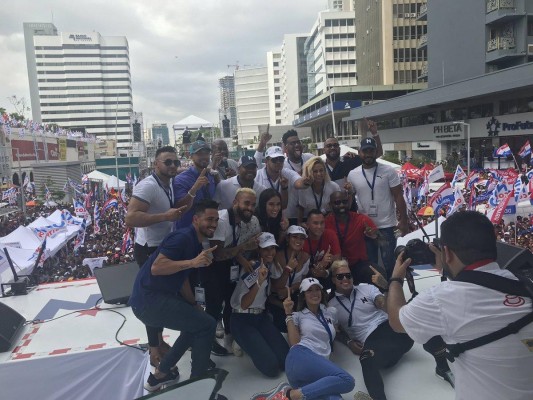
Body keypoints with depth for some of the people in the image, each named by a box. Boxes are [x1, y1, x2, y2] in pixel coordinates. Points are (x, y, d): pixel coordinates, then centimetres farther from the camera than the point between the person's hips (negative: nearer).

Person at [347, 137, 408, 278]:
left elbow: (398, 197, -5)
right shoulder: (352, 175, 1)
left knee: (389, 263, 7)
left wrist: (403, 220, -9)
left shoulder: (388, 171, -5)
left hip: (386, 226, -2)